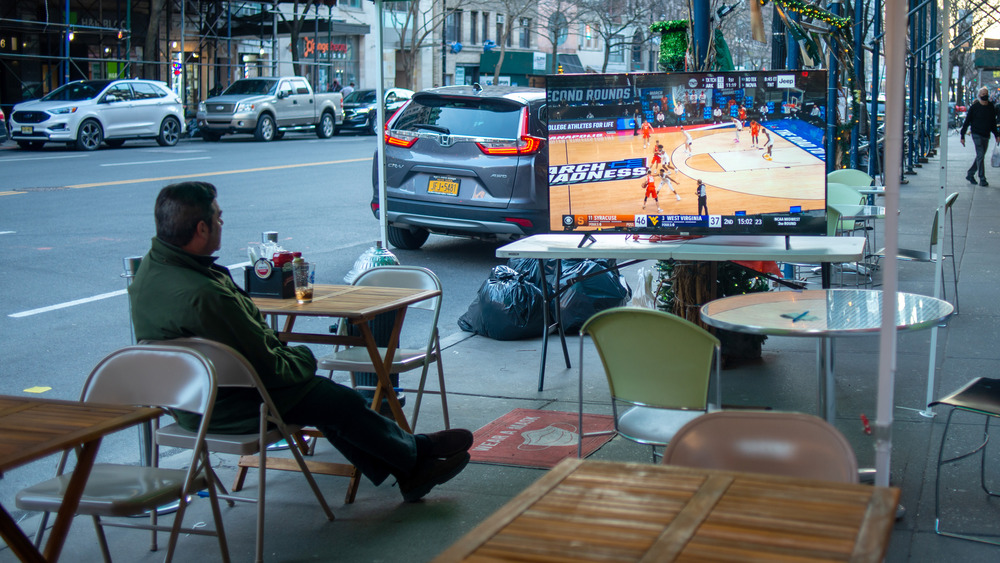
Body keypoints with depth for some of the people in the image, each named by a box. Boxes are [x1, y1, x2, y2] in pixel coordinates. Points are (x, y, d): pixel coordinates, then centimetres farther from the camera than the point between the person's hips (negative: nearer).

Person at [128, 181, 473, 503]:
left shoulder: (150, 266, -3)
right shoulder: (204, 295, -35)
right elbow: (269, 368, -26)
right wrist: (303, 357, -4)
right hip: (227, 410, -10)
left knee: (324, 396, 20)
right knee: (341, 402, 5)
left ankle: (408, 473, 28)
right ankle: (417, 453, 30)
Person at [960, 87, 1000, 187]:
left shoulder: (991, 107, 7)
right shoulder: (974, 106, -6)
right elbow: (967, 121, -3)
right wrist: (962, 136, -6)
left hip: (986, 135, 5)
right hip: (977, 134, -5)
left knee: (980, 157, 10)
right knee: (980, 155, -11)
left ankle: (970, 174, 25)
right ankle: (982, 179, -9)